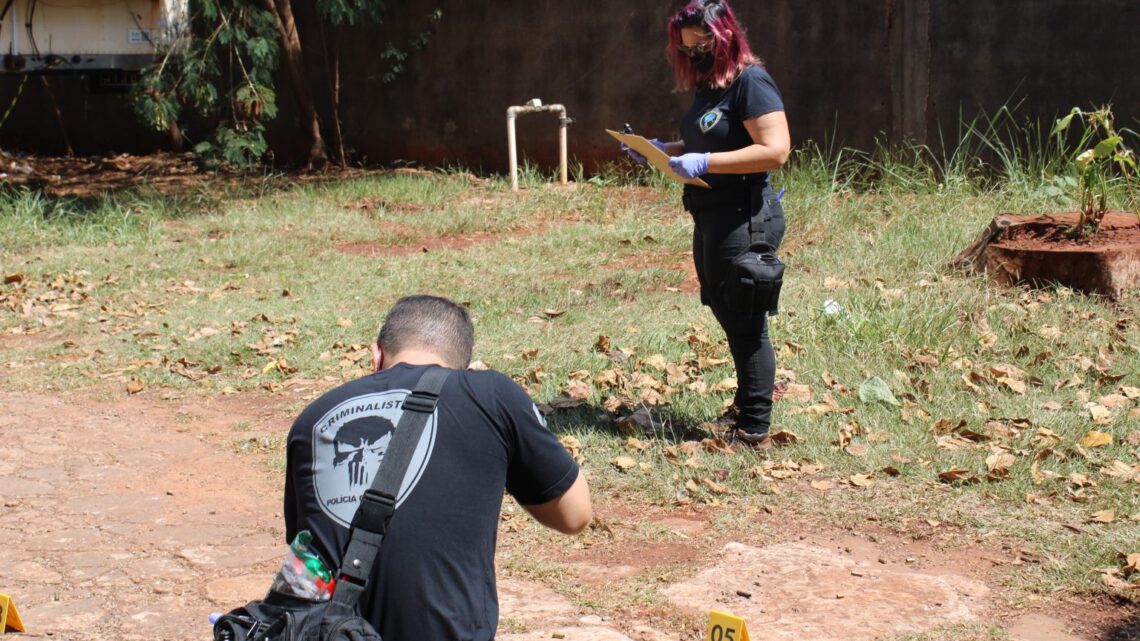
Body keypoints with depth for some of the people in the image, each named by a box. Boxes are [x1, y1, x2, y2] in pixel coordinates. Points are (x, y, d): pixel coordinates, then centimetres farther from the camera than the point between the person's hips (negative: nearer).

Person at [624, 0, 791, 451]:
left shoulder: (751, 82, -16)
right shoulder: (707, 86, 13)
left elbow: (776, 150, -25)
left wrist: (704, 162, -27)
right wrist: (663, 151, 7)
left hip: (744, 222, -10)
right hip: (710, 219, 10)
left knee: (744, 321, -3)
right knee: (725, 311, 19)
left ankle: (754, 432, 6)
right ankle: (751, 395, 36)